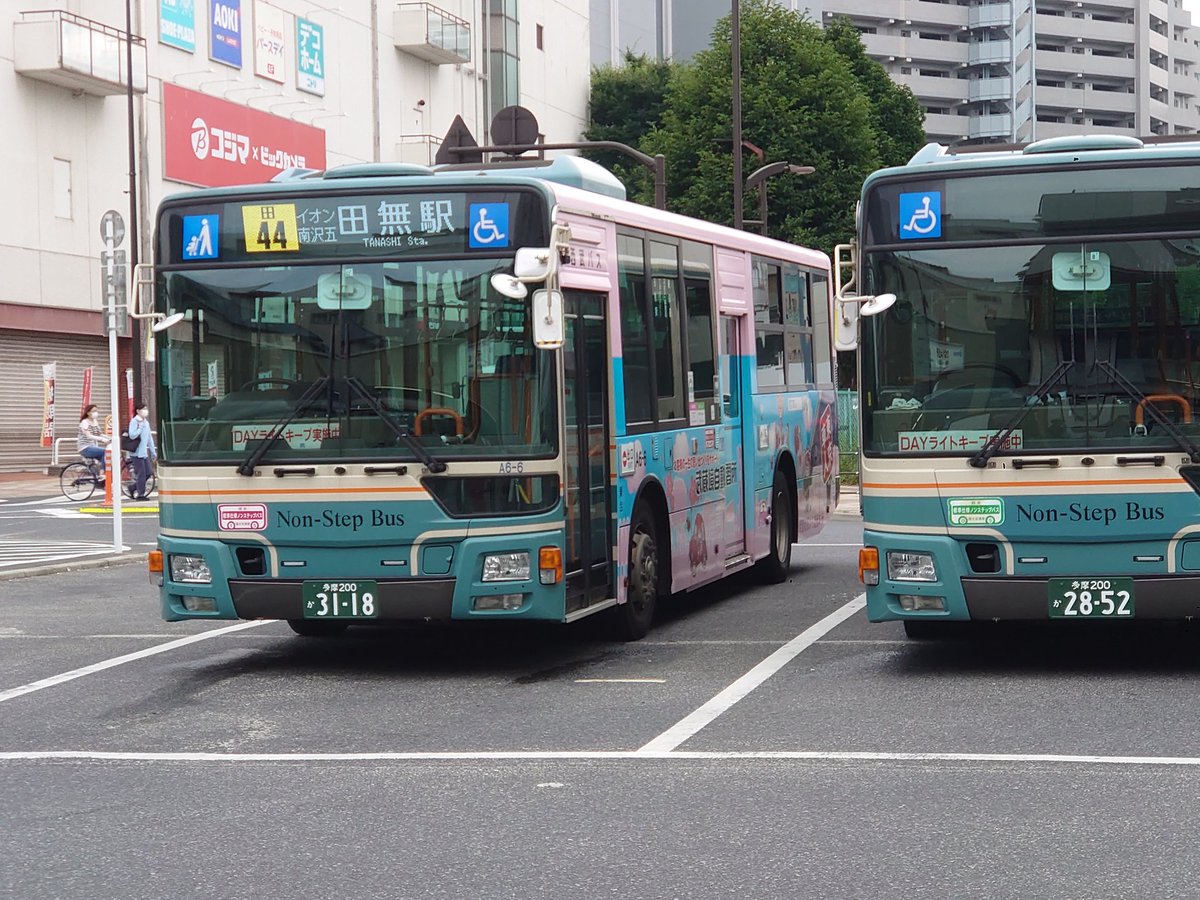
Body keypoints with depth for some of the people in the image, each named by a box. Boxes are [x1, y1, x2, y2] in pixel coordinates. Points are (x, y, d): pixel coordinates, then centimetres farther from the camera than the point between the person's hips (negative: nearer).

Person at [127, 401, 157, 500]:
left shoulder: (146, 422, 15)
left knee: (147, 473, 7)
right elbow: (132, 435, -20)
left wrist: (153, 452, 19)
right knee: (141, 474, -6)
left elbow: (150, 438, 20)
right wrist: (141, 427, -20)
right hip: (137, 452, -8)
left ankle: (134, 488, 23)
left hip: (145, 453, 8)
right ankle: (140, 494, 2)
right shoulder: (134, 421, -9)